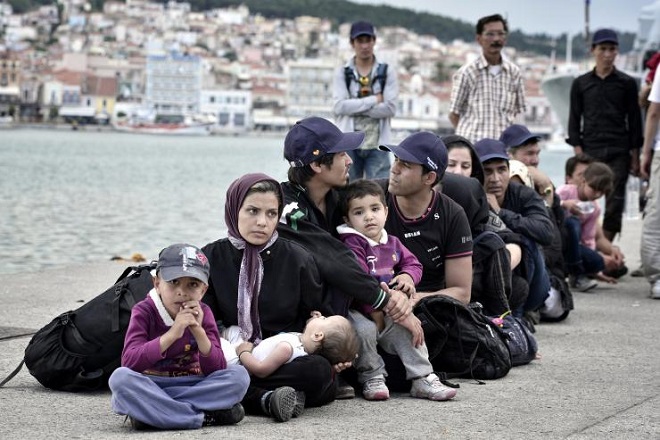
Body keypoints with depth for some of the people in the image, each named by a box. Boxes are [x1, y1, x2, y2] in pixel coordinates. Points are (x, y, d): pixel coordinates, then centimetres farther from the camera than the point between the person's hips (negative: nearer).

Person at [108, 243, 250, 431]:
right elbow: (129, 362, -24)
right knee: (120, 377, -34)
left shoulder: (203, 313, -1)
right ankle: (205, 417, -33)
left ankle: (149, 410, -25)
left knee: (239, 375, -20)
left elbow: (217, 369, -9)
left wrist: (199, 331, -23)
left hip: (192, 386, 3)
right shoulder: (144, 312, -8)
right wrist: (172, 334, -32)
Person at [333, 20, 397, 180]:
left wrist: (355, 108, -8)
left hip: (377, 144, 0)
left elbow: (390, 108, -5)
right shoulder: (342, 73, 7)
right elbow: (339, 106, -7)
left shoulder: (387, 73, 6)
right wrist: (374, 100, -8)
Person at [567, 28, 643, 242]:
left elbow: (634, 120, 7)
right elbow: (574, 119, 8)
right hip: (590, 150, 0)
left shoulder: (627, 83, 6)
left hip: (618, 152, 0)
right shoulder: (580, 83, 8)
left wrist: (634, 155, 2)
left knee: (615, 202, -3)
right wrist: (578, 151, -1)